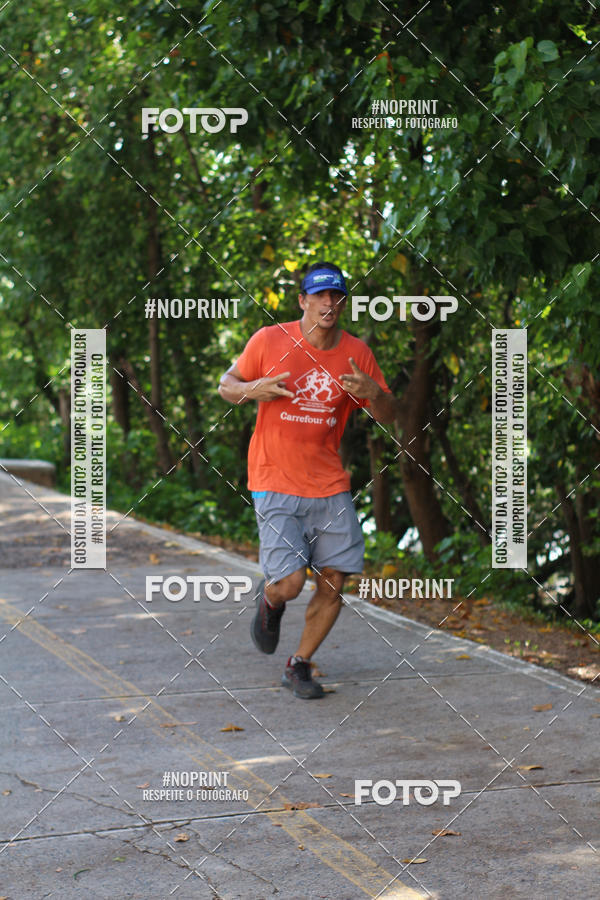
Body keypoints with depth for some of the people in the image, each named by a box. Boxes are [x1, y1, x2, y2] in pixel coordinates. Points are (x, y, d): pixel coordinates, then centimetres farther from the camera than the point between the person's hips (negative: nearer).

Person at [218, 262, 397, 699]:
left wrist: (374, 393, -14)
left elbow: (388, 415, 9)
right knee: (290, 583, -12)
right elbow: (227, 385, 7)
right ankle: (270, 599, 26)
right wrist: (252, 390, -16)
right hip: (275, 484, -3)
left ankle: (299, 665, 22)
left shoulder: (357, 352, 2)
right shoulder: (269, 341, -4)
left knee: (333, 582, 1)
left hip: (330, 485, 3)